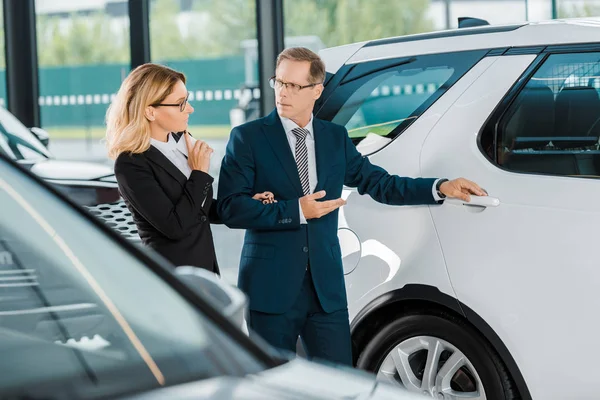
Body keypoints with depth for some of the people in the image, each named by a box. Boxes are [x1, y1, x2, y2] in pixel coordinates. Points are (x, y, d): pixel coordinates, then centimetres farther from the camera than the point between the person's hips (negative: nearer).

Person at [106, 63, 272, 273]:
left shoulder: (182, 140, 6)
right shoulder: (131, 164, -16)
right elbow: (175, 226, -21)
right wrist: (200, 173, -14)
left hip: (205, 264, 7)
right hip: (170, 277, -7)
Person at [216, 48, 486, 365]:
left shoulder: (335, 138, 12)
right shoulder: (248, 138, -2)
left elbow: (379, 183, 13)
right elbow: (230, 207, -12)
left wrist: (440, 187, 1)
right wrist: (295, 211, -18)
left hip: (326, 288, 3)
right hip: (271, 288, -3)